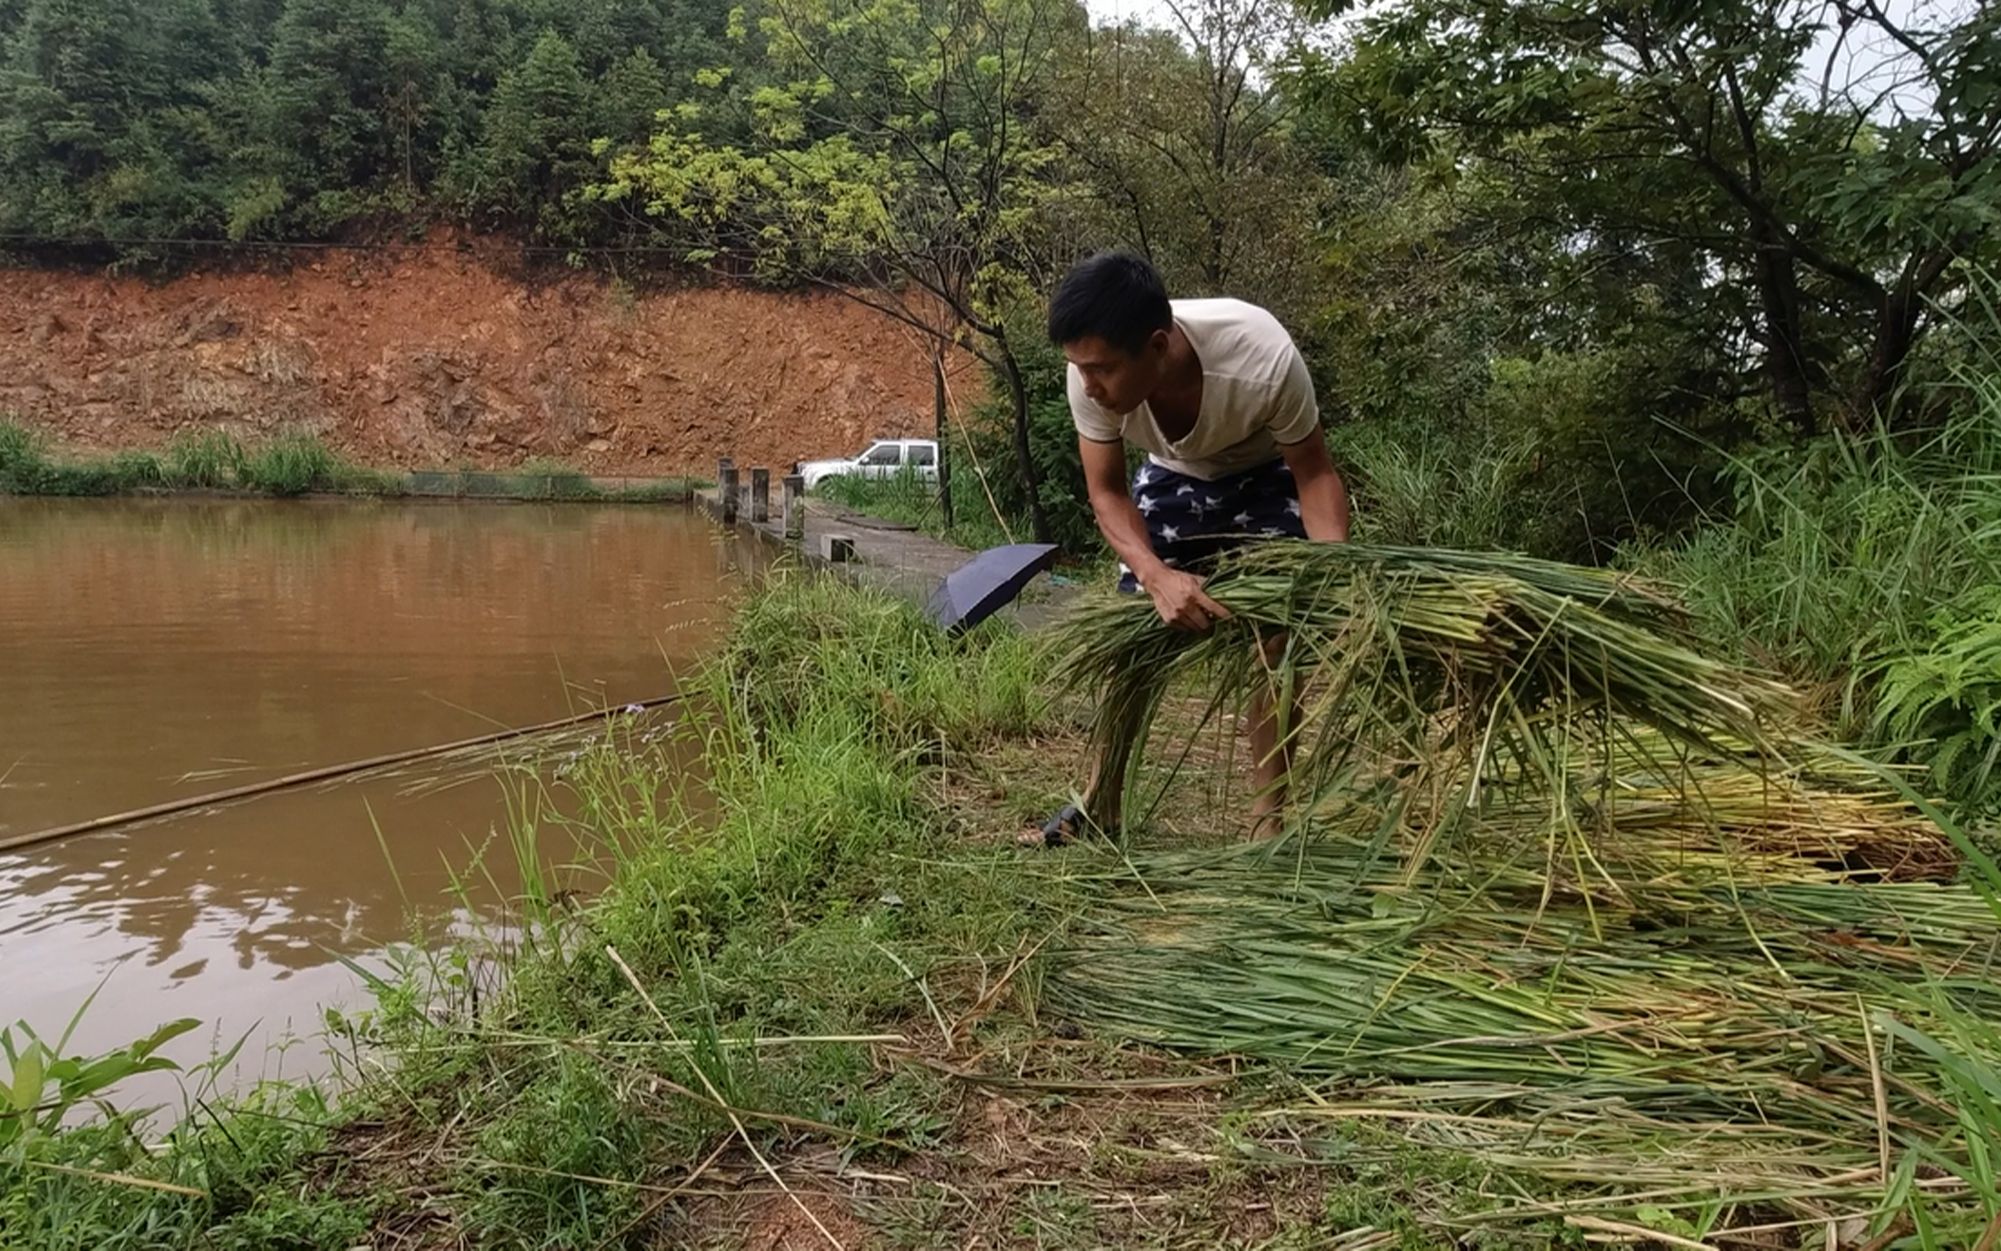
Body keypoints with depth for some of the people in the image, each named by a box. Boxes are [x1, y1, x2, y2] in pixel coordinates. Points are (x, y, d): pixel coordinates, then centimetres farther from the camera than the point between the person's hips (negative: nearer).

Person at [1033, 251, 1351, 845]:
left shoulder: (1264, 361, -42)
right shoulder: (1092, 376, -34)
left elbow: (1315, 473, -25)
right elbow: (1107, 492, -20)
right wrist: (1159, 577, -39)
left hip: (1266, 478, -2)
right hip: (1173, 477, 3)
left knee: (1275, 639, -11)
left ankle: (1269, 817, 1)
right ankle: (1100, 800, 15)